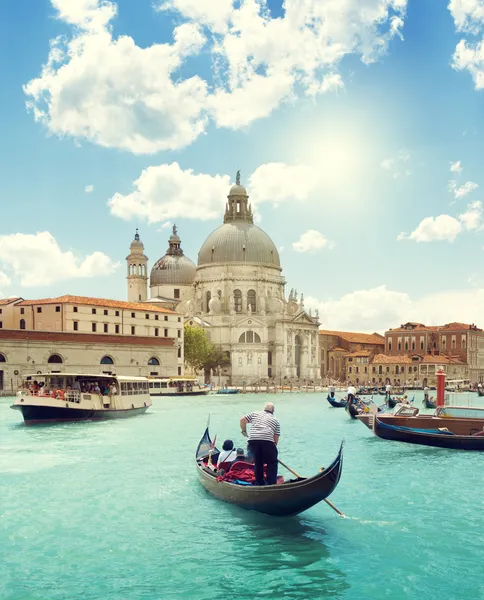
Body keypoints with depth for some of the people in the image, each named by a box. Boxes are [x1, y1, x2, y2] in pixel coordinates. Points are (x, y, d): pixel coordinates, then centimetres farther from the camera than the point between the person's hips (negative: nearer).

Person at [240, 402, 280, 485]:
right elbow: (276, 437, 14)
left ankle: (259, 483, 25)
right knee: (272, 463, 10)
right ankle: (271, 484, 3)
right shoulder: (275, 420, 22)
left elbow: (242, 420, 16)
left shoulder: (255, 414, 24)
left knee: (258, 462, 19)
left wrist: (244, 431, 27)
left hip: (252, 440, 2)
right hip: (267, 441, -2)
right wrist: (274, 446, 22)